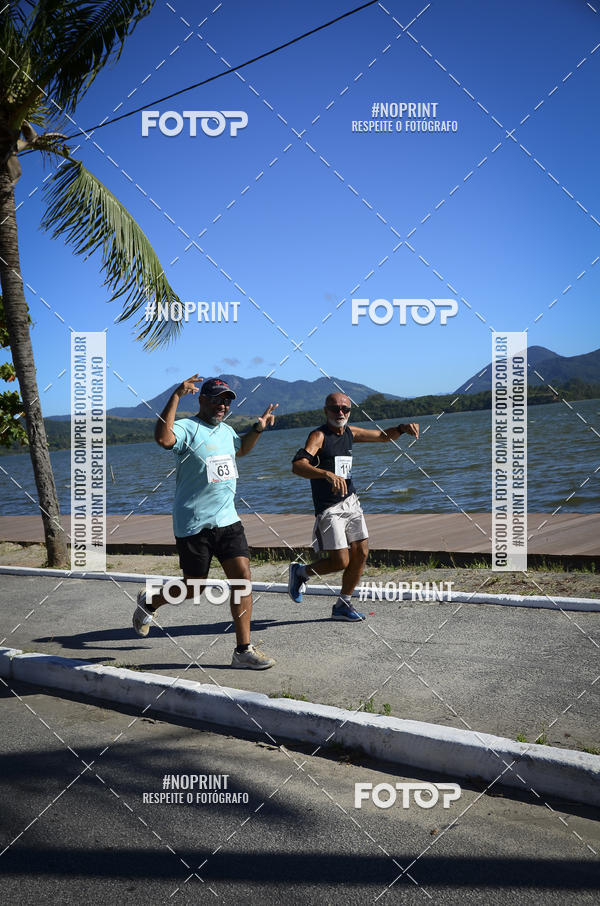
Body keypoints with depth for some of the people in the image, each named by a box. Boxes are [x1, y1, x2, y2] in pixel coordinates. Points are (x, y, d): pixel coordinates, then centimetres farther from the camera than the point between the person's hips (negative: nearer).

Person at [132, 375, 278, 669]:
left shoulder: (226, 430, 14)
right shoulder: (187, 428, -11)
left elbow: (240, 448, 38)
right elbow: (163, 438, -35)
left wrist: (258, 429, 22)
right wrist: (176, 395, -33)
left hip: (227, 519, 6)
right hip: (193, 524, -6)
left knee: (242, 575, -5)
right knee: (193, 588, 5)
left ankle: (243, 650, 2)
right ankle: (149, 602, 35)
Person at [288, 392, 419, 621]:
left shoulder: (349, 432, 8)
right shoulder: (319, 436, -15)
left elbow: (382, 436, 21)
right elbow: (297, 465, -31)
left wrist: (402, 428, 0)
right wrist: (327, 474, -47)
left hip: (350, 502, 7)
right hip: (329, 508, -7)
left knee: (361, 554, 4)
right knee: (340, 562, -10)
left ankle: (343, 605, 19)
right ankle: (300, 571, 18)